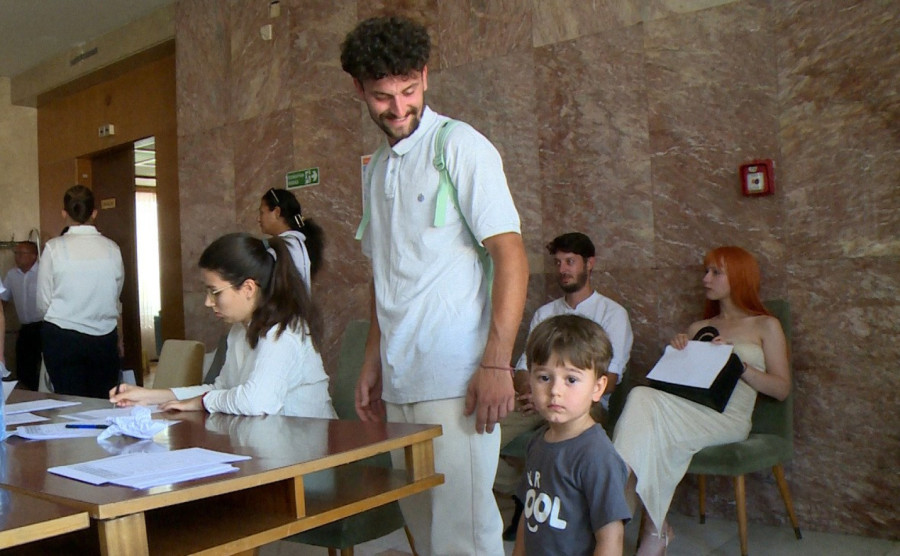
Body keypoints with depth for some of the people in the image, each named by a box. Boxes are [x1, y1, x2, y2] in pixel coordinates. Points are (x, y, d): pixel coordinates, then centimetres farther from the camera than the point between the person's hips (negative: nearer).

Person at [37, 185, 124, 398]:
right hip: (104, 338, 2)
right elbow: (115, 298, 5)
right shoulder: (111, 248, -2)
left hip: (62, 338, -1)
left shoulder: (54, 247, -7)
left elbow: (43, 303, -3)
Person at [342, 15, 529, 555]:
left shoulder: (460, 146, -5)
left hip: (454, 382, -7)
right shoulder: (377, 168, 16)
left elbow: (511, 255, -12)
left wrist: (497, 363, -19)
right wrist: (372, 365, 16)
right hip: (399, 384, 7)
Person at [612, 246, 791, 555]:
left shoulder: (765, 326, 15)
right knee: (642, 397, -32)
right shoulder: (698, 328, 28)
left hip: (728, 418, -4)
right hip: (687, 411, 4)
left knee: (643, 400, -32)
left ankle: (654, 530, -25)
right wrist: (676, 352, 5)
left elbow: (782, 388, 5)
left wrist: (737, 364, -7)